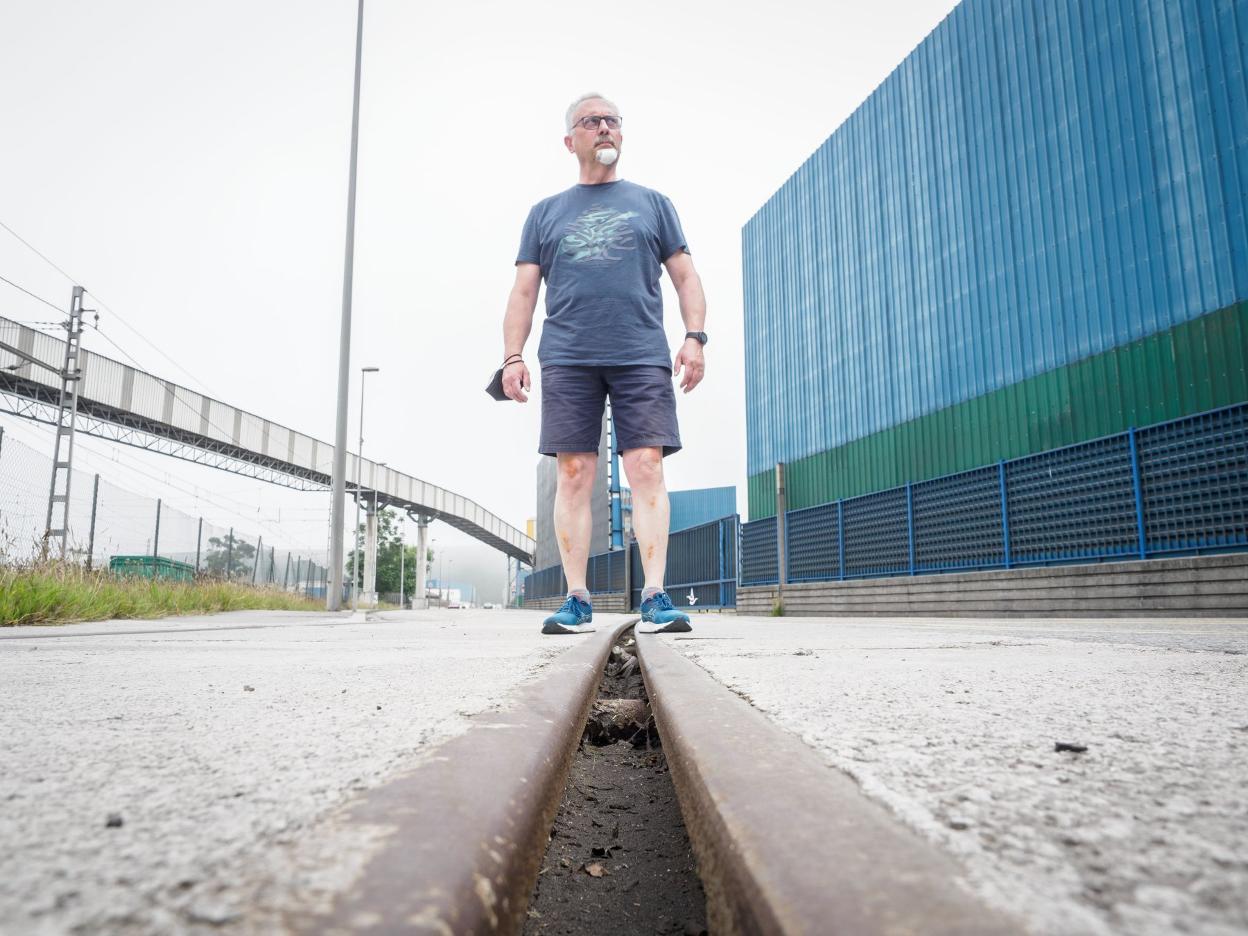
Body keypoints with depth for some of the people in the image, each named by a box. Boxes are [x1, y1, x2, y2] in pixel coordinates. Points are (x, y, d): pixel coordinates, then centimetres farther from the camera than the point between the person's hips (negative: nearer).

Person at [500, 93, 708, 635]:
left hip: (642, 359, 0)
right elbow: (524, 291, 15)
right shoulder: (545, 213, 20)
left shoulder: (652, 203, 20)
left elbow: (685, 277, 14)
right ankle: (576, 599, 2)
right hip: (567, 361, 1)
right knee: (574, 476, -3)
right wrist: (513, 357, 2)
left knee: (646, 470, -10)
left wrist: (695, 336, -1)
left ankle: (655, 596, -8)